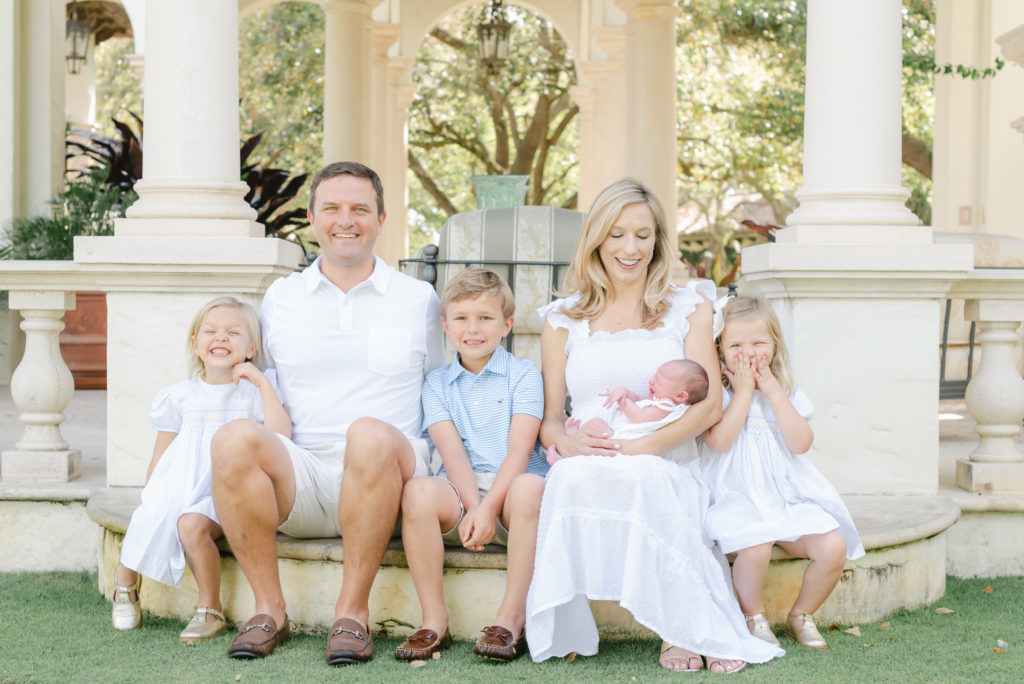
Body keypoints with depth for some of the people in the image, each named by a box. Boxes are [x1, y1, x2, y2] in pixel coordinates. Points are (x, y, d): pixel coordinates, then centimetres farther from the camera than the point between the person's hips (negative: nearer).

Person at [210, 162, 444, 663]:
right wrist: (272, 429, 0)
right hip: (299, 478, 2)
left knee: (371, 434, -37)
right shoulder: (279, 298, 18)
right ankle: (269, 609, -18)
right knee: (234, 437, -31)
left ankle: (353, 611, -24)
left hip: (383, 472, -1)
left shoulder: (418, 299, 14)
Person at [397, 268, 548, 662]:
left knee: (530, 487, -37)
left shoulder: (523, 375, 7)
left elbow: (519, 450, -6)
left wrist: (489, 507, -19)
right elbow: (451, 451, -1)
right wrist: (472, 505, -18)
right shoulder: (436, 384, 14)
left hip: (508, 487, -2)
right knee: (418, 491, -31)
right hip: (461, 493, 2)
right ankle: (434, 622, -23)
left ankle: (511, 620, -29)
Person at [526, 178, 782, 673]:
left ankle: (684, 629, -25)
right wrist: (567, 442, -14)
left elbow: (710, 404, 0)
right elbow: (548, 416, 12)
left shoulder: (688, 307, 12)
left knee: (639, 478, -38)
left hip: (666, 469, -1)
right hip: (586, 472, 1)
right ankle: (567, 630, -25)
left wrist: (641, 448, -15)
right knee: (572, 477, -37)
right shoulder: (563, 319, 15)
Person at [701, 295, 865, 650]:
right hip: (737, 500, -4)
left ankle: (801, 615, 7)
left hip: (789, 499, 4)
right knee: (755, 547, -35)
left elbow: (801, 443, -7)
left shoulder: (788, 394, 10)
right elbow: (720, 441, -17)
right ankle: (753, 618, -6)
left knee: (834, 547, -20)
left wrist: (772, 390, -8)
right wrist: (744, 391, -11)